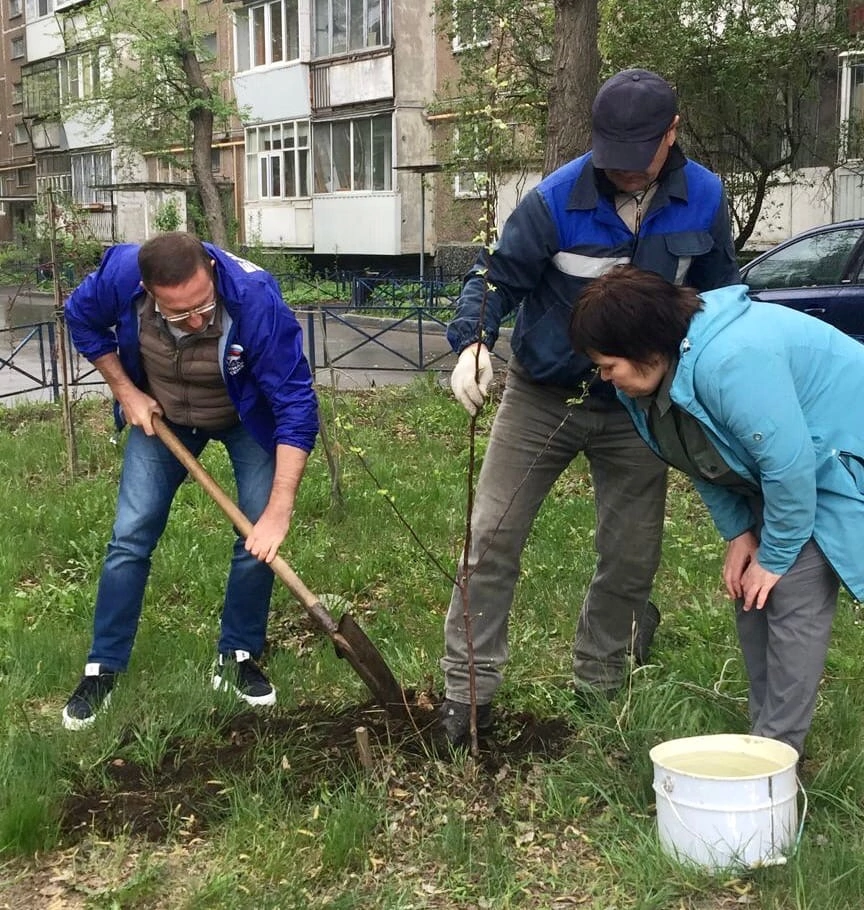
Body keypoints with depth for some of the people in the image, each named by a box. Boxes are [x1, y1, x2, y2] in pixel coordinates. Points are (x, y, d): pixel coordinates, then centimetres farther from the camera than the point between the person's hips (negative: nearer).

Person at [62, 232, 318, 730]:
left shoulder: (255, 297, -40)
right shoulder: (121, 274, -32)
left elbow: (296, 404, -38)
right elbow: (83, 319, -6)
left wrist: (279, 511, -42)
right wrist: (125, 391, -13)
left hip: (247, 418, -1)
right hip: (161, 415, 2)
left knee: (260, 539, -10)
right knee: (130, 538, -1)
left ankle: (239, 656, 11)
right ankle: (103, 669, 13)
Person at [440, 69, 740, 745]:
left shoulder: (704, 200, -7)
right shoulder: (556, 199, -18)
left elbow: (719, 294, 7)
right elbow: (497, 276, -13)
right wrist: (472, 343, -32)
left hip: (637, 408, 2)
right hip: (542, 397, -2)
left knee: (631, 559, 9)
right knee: (492, 536, -4)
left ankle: (598, 687, 29)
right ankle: (469, 690, 8)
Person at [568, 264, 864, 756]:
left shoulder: (729, 362, -37)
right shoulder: (657, 375, -6)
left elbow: (789, 465, -33)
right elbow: (705, 458, 7)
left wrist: (776, 556, -21)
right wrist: (739, 533, -1)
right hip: (780, 465, 10)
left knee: (795, 599, -15)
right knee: (751, 594, 8)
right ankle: (763, 731, 19)